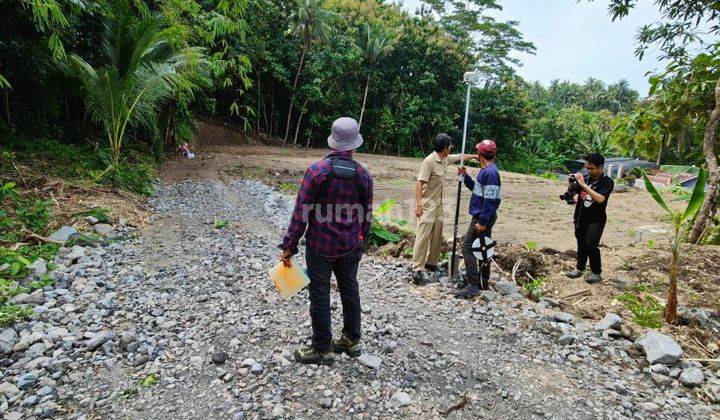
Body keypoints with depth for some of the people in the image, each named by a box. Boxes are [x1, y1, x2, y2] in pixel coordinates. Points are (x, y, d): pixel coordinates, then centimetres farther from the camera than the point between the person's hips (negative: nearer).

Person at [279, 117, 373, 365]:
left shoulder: (317, 171, -16)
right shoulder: (364, 175, -3)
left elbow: (301, 212, -15)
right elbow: (366, 215, 6)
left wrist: (289, 246, -6)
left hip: (320, 247, -4)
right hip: (351, 247, 5)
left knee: (320, 296, 8)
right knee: (350, 290, 19)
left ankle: (322, 349, 22)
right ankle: (352, 340, 35)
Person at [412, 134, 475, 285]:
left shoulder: (445, 159, 9)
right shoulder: (429, 161, -17)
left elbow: (458, 157, 31)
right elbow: (419, 183, -22)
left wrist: (474, 156, 43)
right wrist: (418, 205, -27)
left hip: (438, 204, 9)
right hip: (427, 205, -9)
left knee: (437, 236, 12)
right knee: (423, 236, -12)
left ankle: (431, 263, 25)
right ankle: (417, 270, -10)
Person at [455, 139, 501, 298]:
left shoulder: (489, 172, -20)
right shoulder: (487, 171, 12)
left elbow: (490, 200, -24)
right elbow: (477, 188, 26)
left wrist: (482, 222, -24)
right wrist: (465, 176, 16)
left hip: (482, 217, -11)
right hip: (484, 217, 11)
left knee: (467, 248, -10)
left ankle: (473, 285, -9)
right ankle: (483, 282, 27)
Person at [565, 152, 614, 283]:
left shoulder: (607, 182, -11)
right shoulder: (585, 178, 4)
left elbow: (600, 199, -27)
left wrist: (584, 185, -28)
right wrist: (571, 183, -9)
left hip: (596, 220, -5)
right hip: (581, 218, 5)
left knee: (591, 244, -11)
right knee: (581, 244, 14)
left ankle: (597, 272, 6)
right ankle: (579, 268, 27)